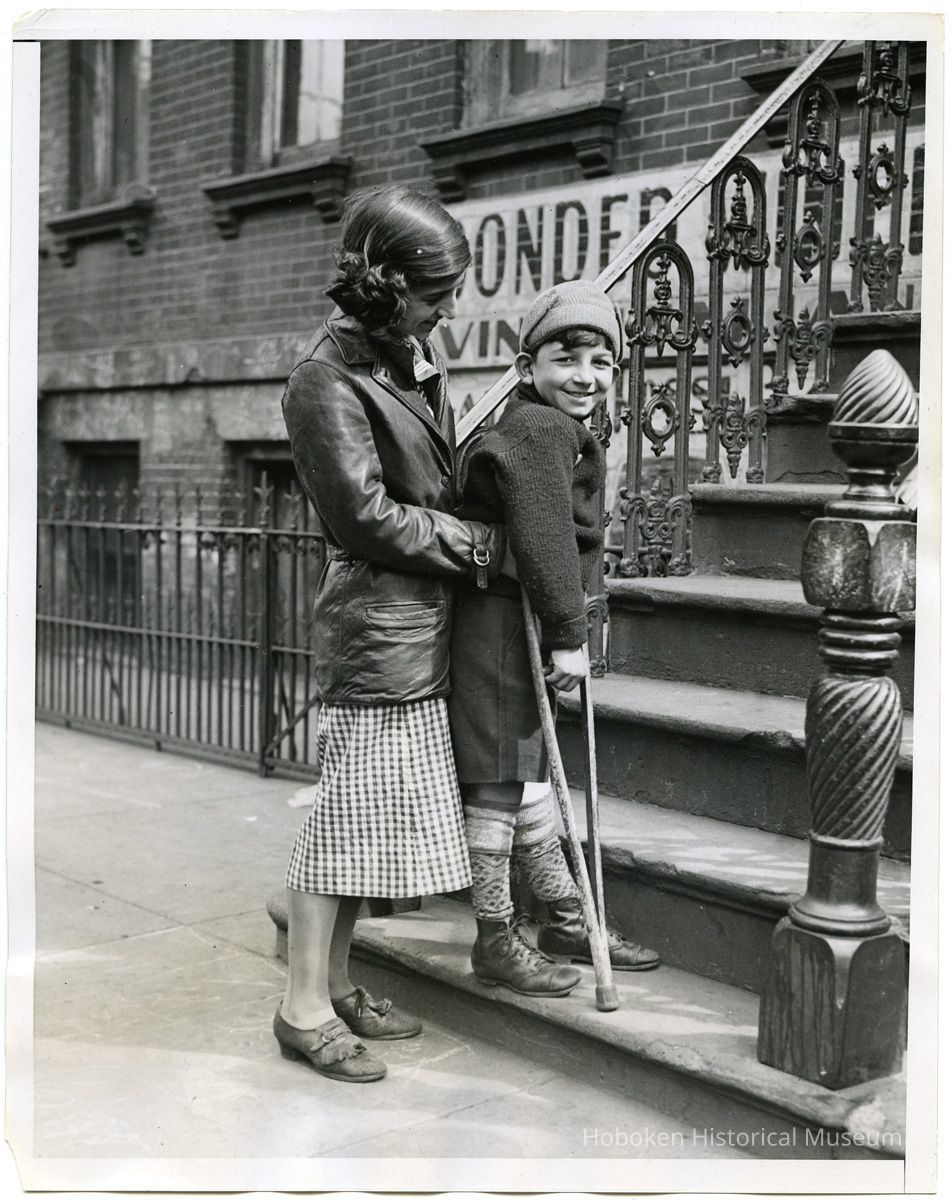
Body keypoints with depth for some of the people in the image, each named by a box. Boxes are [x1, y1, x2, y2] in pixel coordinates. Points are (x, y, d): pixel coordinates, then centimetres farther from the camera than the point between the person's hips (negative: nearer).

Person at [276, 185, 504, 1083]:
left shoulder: (414, 351, 12)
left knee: (366, 816, 14)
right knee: (350, 809, -2)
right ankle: (303, 1008, 11)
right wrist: (485, 546, -11)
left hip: (419, 621, 9)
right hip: (375, 625, -8)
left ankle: (335, 983, 26)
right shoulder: (326, 380, -14)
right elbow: (367, 518, -17)